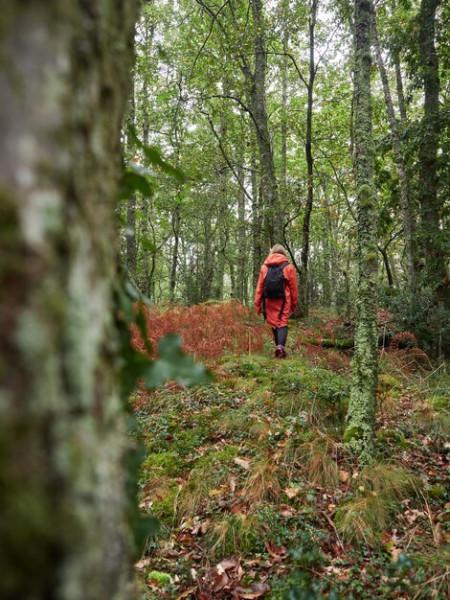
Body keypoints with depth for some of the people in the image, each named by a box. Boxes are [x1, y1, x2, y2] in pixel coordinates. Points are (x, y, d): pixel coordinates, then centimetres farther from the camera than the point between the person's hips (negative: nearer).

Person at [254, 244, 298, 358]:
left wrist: (257, 304, 7)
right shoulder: (289, 267, 2)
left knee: (274, 323, 12)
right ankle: (280, 346, -19)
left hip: (269, 301, 2)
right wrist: (294, 304, 11)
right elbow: (293, 288, 2)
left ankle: (278, 346, 17)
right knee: (282, 323, -1)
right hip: (283, 301, -2)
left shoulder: (264, 267, 8)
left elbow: (259, 287, 5)